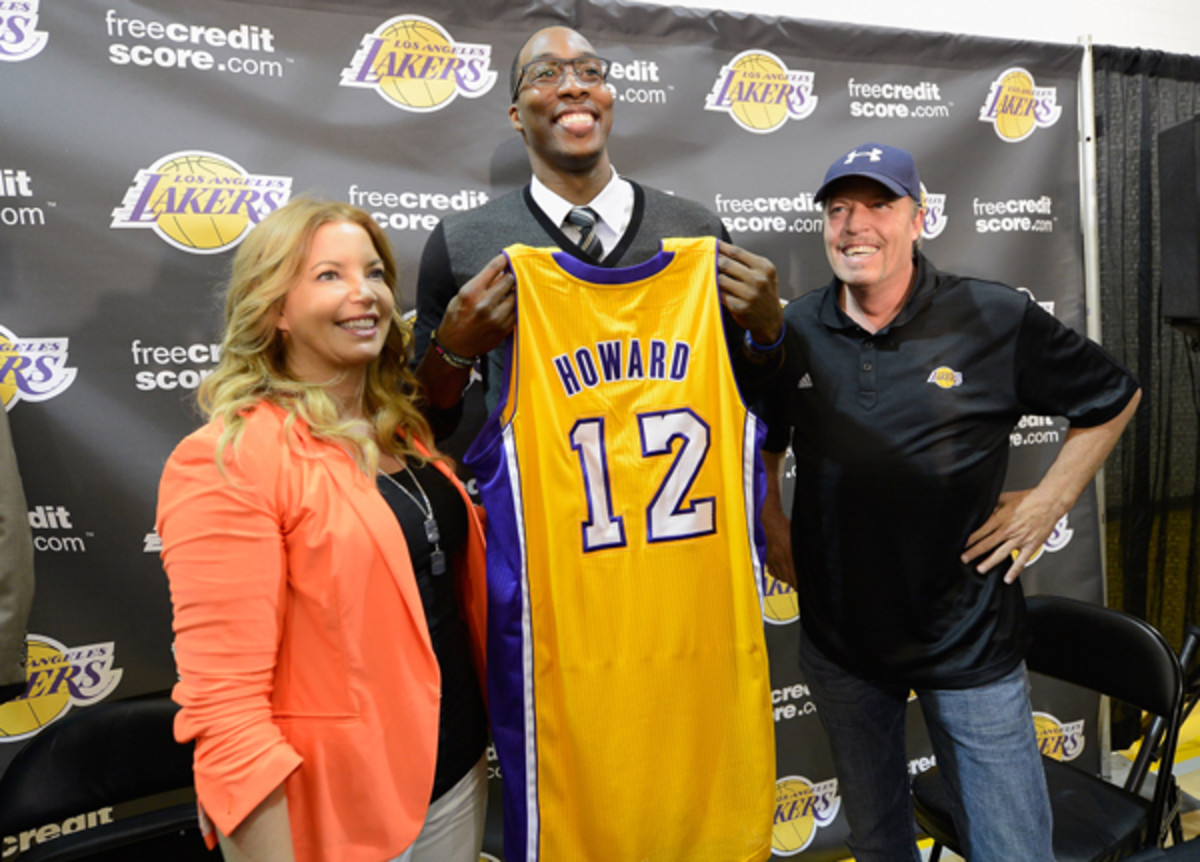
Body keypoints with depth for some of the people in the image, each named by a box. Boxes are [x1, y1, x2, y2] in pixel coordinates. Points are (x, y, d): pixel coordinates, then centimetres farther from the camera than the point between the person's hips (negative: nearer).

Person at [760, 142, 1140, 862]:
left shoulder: (999, 321, -9)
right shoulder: (793, 332, -3)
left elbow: (1115, 396, 5)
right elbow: (762, 440, 15)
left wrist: (1048, 502, -2)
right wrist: (771, 523, 5)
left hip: (971, 642, -2)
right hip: (840, 641, 3)